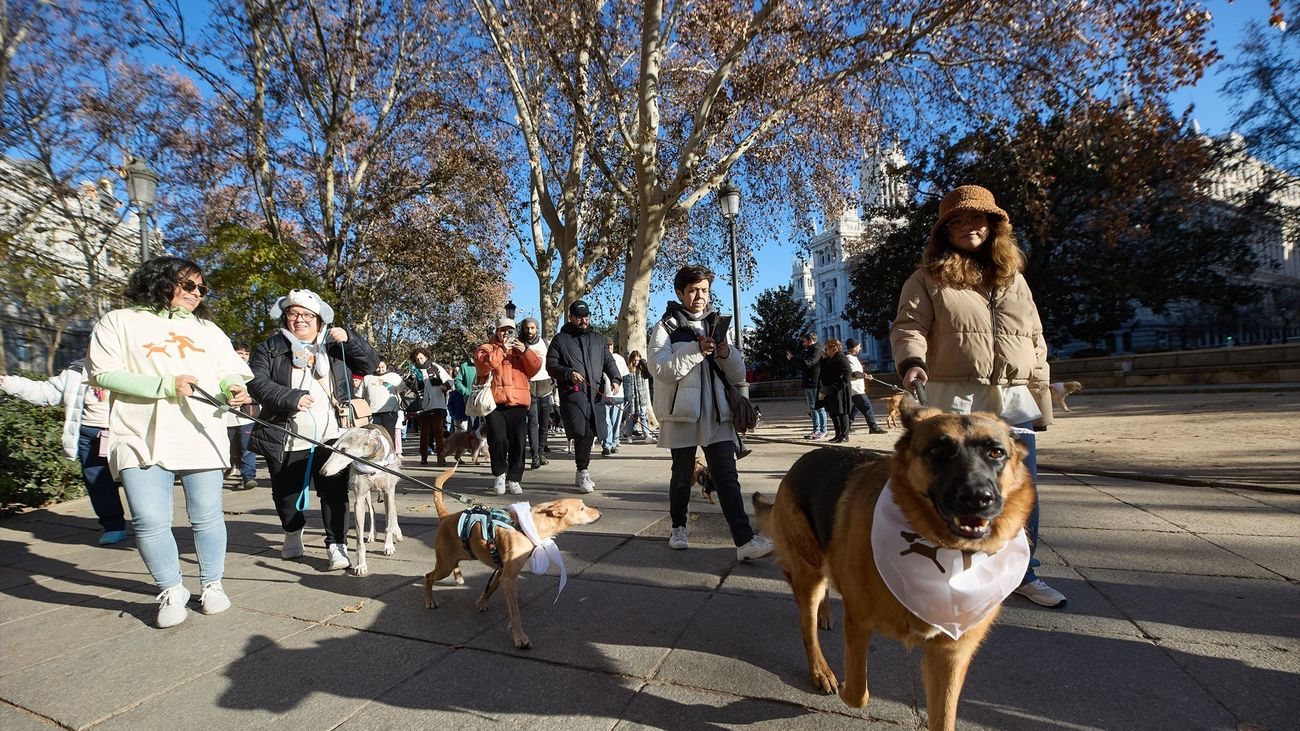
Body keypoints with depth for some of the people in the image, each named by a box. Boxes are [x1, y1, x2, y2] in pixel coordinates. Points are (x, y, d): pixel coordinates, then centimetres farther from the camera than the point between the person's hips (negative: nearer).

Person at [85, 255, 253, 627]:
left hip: (202, 438, 3)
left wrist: (233, 388, -9)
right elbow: (102, 373, -2)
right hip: (143, 440, -2)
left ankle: (212, 584, 22)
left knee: (207, 516, 5)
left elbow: (230, 371, 16)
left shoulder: (207, 328, 18)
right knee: (150, 522, -6)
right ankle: (172, 591, 14)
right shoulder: (119, 322, 7)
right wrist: (164, 385, -14)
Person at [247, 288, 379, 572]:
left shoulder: (334, 346, 11)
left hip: (331, 438, -1)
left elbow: (370, 362, 5)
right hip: (287, 440, 1)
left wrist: (349, 338, -10)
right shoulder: (270, 348, 6)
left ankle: (337, 544, 2)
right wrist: (290, 398, -22)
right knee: (286, 493, 17)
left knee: (335, 492, -5)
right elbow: (256, 382, -6)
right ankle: (293, 533, 42)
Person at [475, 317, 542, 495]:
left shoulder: (521, 349, 24)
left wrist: (525, 352, -5)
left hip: (518, 403, 2)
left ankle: (514, 478, 9)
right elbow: (482, 366, -7)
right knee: (498, 441, -10)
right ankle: (499, 474, 13)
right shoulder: (487, 348, 14)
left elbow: (535, 368, 10)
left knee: (518, 443, -2)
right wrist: (501, 350, -10)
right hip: (495, 403, -2)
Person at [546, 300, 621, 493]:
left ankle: (581, 473, 20)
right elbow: (551, 365, 4)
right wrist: (569, 373, -13)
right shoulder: (560, 339, 8)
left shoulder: (598, 339, 21)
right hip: (572, 394, -4)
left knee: (590, 433, 6)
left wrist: (615, 379, 1)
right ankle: (583, 472, -8)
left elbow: (608, 361, 20)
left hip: (595, 395, 4)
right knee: (581, 433, -16)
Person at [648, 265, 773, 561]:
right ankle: (678, 527, 31)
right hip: (683, 414, -3)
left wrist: (726, 353, -9)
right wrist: (696, 351, -20)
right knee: (683, 476, 11)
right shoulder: (666, 326, 1)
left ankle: (745, 540, -10)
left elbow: (738, 374, 12)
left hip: (717, 414, 3)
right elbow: (660, 368, -13)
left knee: (727, 476, -5)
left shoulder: (717, 324, 14)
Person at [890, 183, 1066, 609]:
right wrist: (912, 361, -29)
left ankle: (1023, 572, 26)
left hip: (1013, 400, 5)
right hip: (955, 399, -5)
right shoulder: (928, 279, 2)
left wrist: (1040, 389, 14)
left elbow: (1034, 338, 20)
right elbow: (908, 326, -9)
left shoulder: (1013, 278, 17)